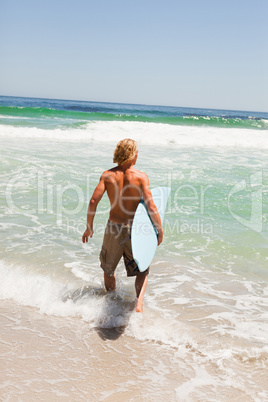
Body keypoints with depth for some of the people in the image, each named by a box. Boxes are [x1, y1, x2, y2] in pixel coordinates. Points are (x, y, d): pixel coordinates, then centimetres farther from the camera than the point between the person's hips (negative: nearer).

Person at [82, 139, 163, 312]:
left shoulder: (108, 175, -4)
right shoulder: (141, 177, -11)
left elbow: (94, 201, -9)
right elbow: (151, 208, -16)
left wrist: (89, 227, 2)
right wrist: (160, 230, -3)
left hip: (113, 228, 2)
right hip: (134, 229, -2)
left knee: (108, 269, 24)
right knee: (142, 270, 16)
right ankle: (139, 303, -6)